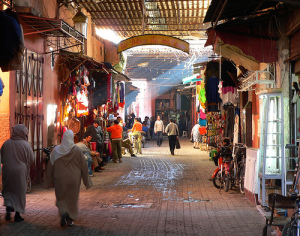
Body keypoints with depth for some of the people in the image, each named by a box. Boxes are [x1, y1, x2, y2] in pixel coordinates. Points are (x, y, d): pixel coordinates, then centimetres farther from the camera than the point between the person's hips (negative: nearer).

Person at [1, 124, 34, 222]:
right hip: (21, 171, -2)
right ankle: (17, 214, 13)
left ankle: (8, 207, -7)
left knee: (8, 191, 16)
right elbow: (31, 160, -6)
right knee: (20, 192, 10)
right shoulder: (25, 145, -12)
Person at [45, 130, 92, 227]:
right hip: (74, 179, 0)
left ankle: (63, 212, -11)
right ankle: (70, 220, 15)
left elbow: (50, 166, -1)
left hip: (60, 179, 0)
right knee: (72, 199, 13)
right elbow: (84, 166, -5)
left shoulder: (56, 150, -6)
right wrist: (86, 181, 5)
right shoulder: (77, 150, -9)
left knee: (61, 198, 14)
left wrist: (49, 181, 10)